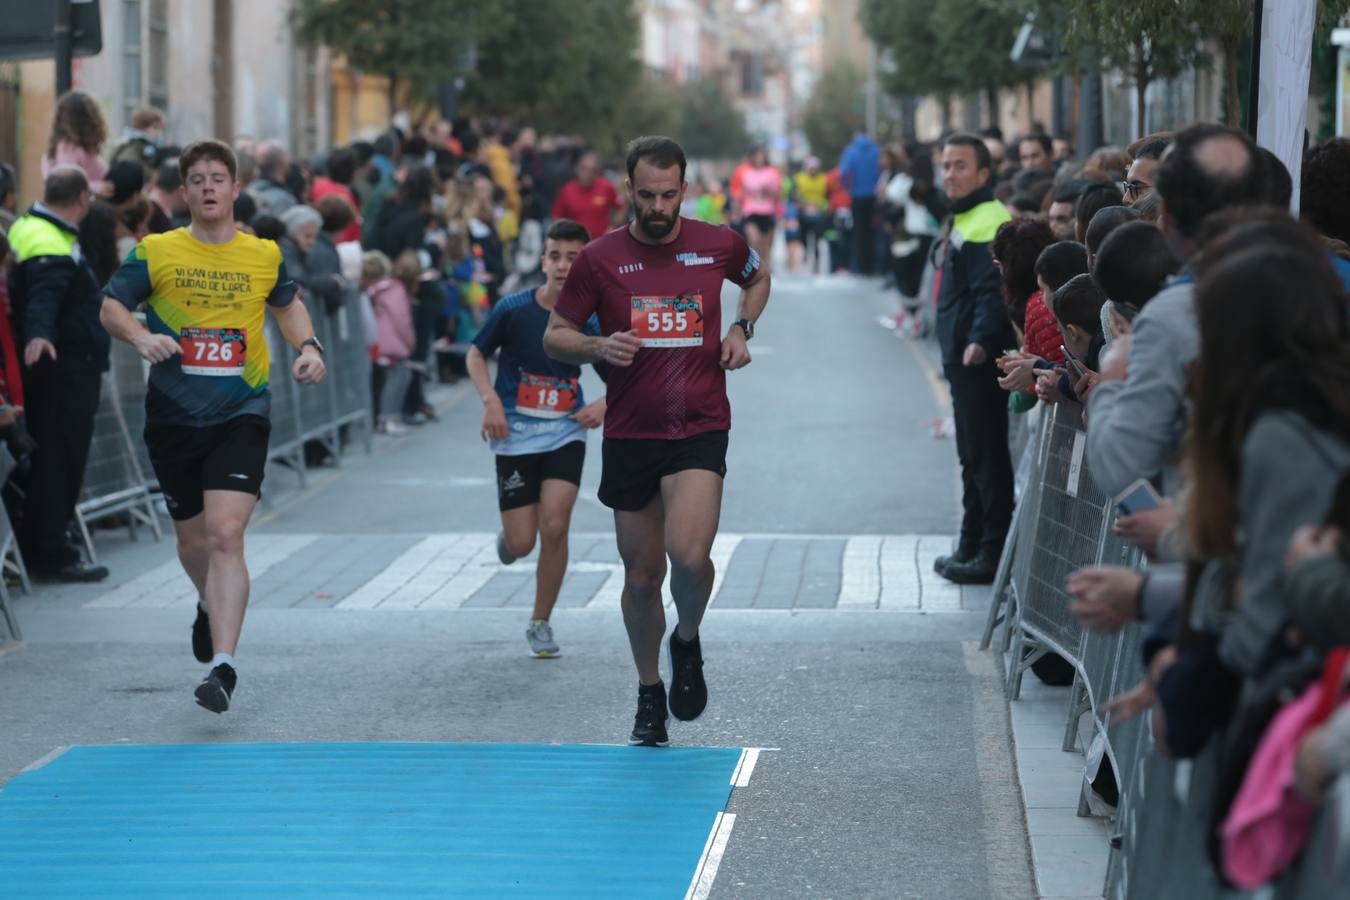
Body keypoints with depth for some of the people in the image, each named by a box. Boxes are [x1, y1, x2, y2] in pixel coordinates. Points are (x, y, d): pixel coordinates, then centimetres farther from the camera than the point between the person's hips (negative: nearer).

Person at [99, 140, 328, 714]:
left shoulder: (265, 255, 5)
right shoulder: (155, 252, 0)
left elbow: (288, 304, 24)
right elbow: (111, 305, 5)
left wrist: (309, 347, 6)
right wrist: (140, 337, -16)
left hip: (241, 414, -1)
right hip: (173, 418, 2)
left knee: (226, 535, -18)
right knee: (192, 540, 15)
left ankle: (223, 666, -20)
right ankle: (212, 607, 50)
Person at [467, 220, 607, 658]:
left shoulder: (591, 323, -3)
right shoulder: (513, 309, -9)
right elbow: (476, 355, 5)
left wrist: (604, 405, -10)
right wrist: (490, 400, -9)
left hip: (566, 430, 1)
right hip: (516, 431, -1)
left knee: (555, 527, -14)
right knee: (521, 544, -4)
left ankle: (540, 623, 5)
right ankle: (507, 533, 37)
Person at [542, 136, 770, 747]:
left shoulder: (719, 245, 1)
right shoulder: (600, 258, -2)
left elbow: (758, 278, 24)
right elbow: (554, 336, 5)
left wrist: (742, 328, 5)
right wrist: (599, 347, -16)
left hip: (701, 428, -1)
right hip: (630, 435, 1)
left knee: (689, 554, -22)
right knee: (642, 575, 8)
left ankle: (687, 644, 10)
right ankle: (650, 695, 29)